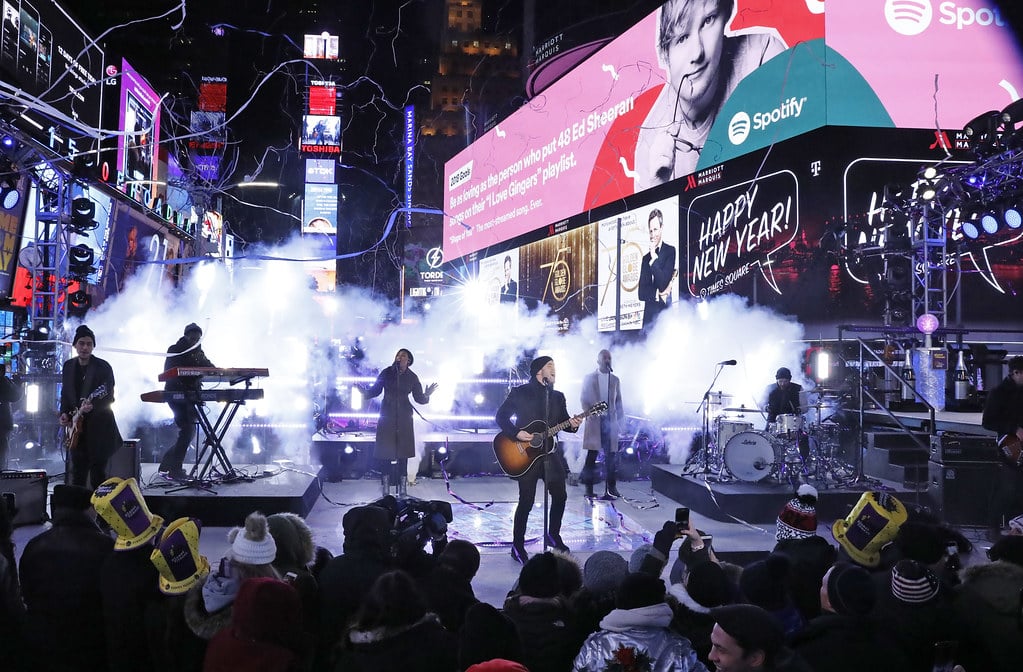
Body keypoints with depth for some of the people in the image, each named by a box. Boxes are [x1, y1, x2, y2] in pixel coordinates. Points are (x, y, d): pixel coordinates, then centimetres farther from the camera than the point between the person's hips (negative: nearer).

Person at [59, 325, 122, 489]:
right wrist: (64, 413, 1)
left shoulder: (103, 367, -8)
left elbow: (109, 397, -13)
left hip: (99, 426, -5)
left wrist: (92, 407, -29)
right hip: (76, 426, 5)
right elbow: (65, 394, 16)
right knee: (77, 471, 10)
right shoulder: (68, 366, 8)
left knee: (98, 471, -3)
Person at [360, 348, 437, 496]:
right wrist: (364, 392, -14)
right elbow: (375, 390, 5)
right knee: (386, 449, 0)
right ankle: (386, 483, 10)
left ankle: (402, 484, 7)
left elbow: (418, 398, 5)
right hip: (387, 416, 0)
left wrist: (426, 395, -16)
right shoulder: (386, 373, 0)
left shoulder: (412, 377, 2)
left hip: (404, 418, 0)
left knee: (403, 450, 0)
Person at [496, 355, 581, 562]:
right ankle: (518, 547, 8)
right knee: (526, 501, -4)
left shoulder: (557, 396, 13)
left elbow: (563, 421, 14)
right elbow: (501, 416, -3)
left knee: (560, 496, 7)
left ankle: (553, 535, 30)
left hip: (551, 453, 6)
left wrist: (572, 424, -9)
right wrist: (516, 433, -16)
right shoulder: (520, 393, -3)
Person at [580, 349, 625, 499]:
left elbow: (618, 402, 13)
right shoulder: (589, 378, 8)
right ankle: (589, 489, 3)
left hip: (610, 421, 2)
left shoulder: (615, 380, 14)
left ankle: (610, 488, 2)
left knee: (610, 456, -2)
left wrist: (620, 421, 7)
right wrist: (590, 413, -10)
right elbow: (584, 398, 5)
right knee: (592, 455, -3)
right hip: (594, 421, -2)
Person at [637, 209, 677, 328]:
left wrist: (654, 258, -9)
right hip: (648, 314, 5)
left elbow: (663, 283, -11)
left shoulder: (670, 251, -2)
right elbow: (641, 292, 7)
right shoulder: (646, 258, 14)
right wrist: (658, 295, -9)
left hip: (664, 313, -5)